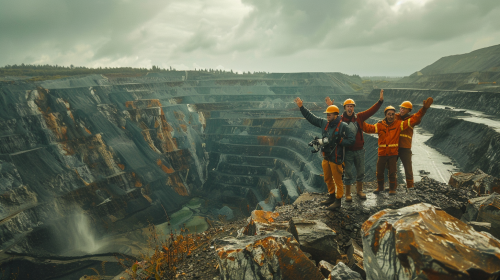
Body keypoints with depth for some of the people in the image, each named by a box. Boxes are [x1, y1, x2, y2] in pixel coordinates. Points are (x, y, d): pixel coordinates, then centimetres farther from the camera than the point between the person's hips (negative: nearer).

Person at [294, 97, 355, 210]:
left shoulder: (342, 126, -12)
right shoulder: (324, 123, 6)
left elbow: (351, 139, -12)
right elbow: (311, 117, 12)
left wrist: (339, 142, -19)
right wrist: (301, 107, 9)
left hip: (335, 158, -7)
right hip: (326, 157, 7)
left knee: (337, 180, 2)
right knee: (327, 179, 18)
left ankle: (338, 201, 14)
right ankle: (331, 196, 35)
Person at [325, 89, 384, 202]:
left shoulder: (359, 117, 2)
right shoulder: (340, 119, -4)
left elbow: (371, 111, 0)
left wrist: (380, 101, -6)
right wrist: (331, 107, -31)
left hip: (359, 150, 3)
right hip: (347, 151, -3)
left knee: (361, 172, 15)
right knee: (348, 173, 5)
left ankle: (359, 190, 35)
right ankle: (348, 194, 18)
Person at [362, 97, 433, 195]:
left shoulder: (399, 124, -2)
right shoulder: (380, 125, -3)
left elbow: (413, 120, -4)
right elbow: (369, 128, -13)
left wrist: (423, 109, -10)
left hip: (393, 153, -1)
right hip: (382, 153, 1)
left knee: (392, 172, 5)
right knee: (379, 172, 11)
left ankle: (392, 189, 24)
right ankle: (380, 187, 33)